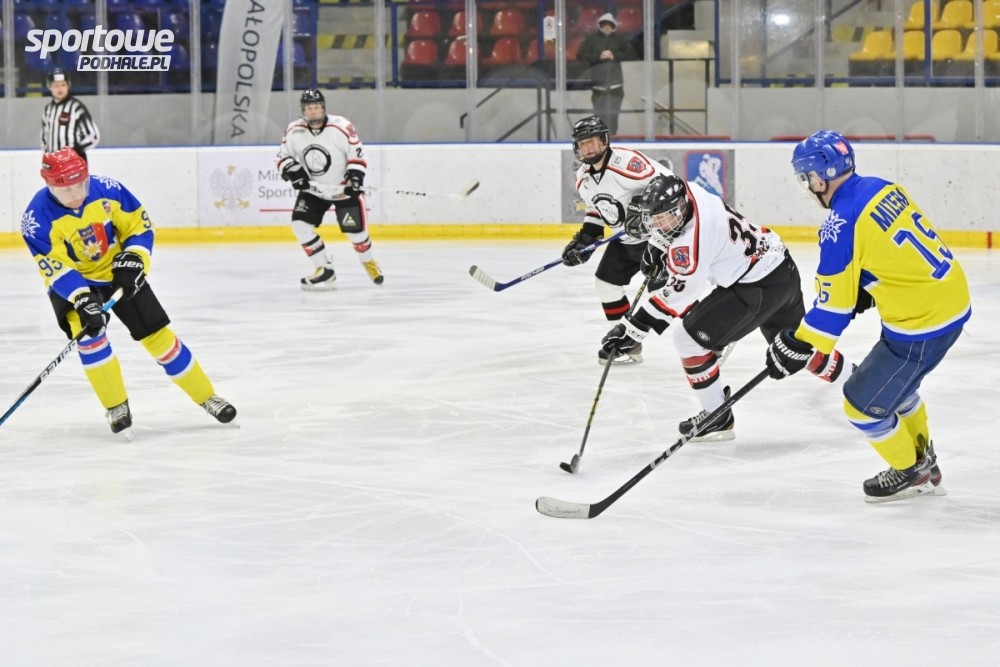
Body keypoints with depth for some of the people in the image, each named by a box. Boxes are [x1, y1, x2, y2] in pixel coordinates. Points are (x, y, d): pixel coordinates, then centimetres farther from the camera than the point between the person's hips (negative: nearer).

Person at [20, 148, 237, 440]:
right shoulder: (38, 216, -26)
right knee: (89, 334, -25)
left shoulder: (108, 190, -21)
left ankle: (207, 397, 13)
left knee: (157, 334, 1)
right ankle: (117, 408, -9)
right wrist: (82, 299, -39)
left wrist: (133, 260, -22)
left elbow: (140, 225, -8)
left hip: (118, 274, 2)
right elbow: (55, 268, -28)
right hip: (72, 284, -2)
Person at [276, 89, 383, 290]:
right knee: (300, 224, -15)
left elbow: (357, 155, -11)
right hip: (313, 189, 3)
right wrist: (292, 171, -17)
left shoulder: (341, 127, -19)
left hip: (344, 188, -3)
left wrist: (355, 177, -23)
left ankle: (368, 261, 32)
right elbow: (283, 156, 3)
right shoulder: (294, 131, -9)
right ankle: (324, 269, -5)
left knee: (355, 230, -2)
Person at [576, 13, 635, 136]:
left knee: (613, 114, 1)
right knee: (600, 114, -4)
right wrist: (599, 56, -17)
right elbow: (581, 55, -7)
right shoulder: (591, 38, 0)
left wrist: (615, 56, -10)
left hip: (615, 84, 2)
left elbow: (631, 55, 4)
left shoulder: (619, 39, 6)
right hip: (598, 83, -2)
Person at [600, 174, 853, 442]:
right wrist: (658, 247, 10)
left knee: (689, 337, -7)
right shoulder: (690, 191, -6)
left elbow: (679, 294, -23)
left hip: (759, 287, -10)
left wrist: (635, 328, -22)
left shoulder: (692, 241, -29)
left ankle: (717, 417, 4)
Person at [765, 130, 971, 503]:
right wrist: (864, 291, 20)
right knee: (897, 383, 29)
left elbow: (833, 306, -15)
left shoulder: (841, 224, -19)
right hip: (953, 300, 9)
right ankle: (923, 465, 41)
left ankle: (909, 473, 24)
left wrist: (796, 347, -5)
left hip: (921, 325, -9)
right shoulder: (884, 189, 5)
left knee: (864, 403, 7)